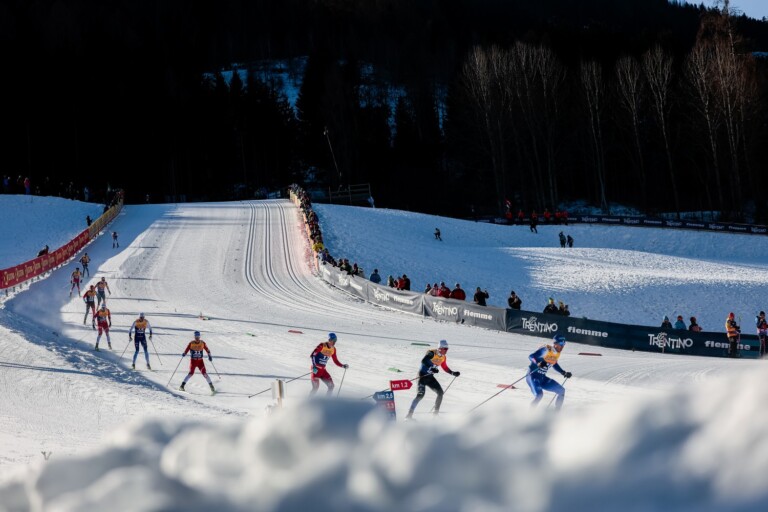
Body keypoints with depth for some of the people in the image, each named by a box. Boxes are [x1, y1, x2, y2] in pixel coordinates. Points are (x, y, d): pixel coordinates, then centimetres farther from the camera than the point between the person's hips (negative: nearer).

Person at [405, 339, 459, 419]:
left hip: (430, 377, 8)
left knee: (440, 392, 0)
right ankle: (410, 414, -17)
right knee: (420, 395, -19)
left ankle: (436, 412, 12)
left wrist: (453, 373, 12)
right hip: (423, 375, -8)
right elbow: (423, 361, -34)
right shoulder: (432, 353, -18)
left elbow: (445, 368, 22)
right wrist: (431, 368, -45)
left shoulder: (443, 357, 6)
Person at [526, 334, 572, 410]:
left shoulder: (557, 353, 6)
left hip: (543, 378, 8)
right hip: (533, 376, -8)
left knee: (561, 391, 7)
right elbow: (531, 356, -21)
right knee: (539, 394, -31)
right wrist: (538, 362, -39)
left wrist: (564, 373, 18)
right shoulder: (545, 349, -17)